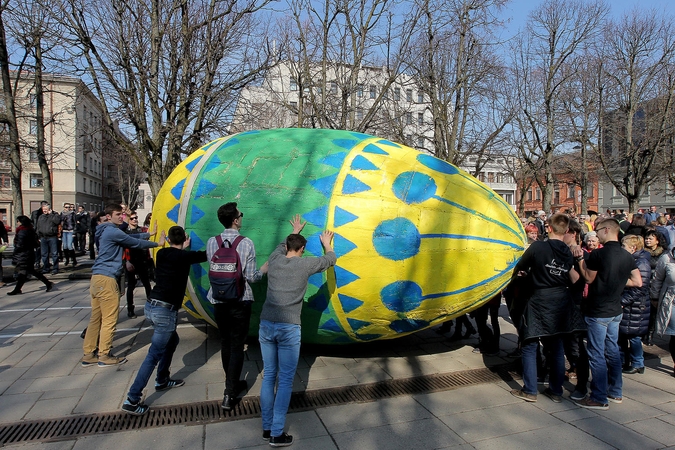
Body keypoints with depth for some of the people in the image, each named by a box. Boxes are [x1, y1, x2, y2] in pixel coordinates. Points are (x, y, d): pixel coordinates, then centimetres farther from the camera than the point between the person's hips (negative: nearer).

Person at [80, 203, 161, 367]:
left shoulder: (108, 231, 19)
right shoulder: (113, 232, -11)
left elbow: (130, 237, 22)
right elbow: (136, 243, -6)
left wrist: (150, 234, 23)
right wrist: (157, 244, 5)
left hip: (97, 278, 10)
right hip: (107, 278, -10)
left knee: (96, 318, 13)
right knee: (109, 319, -2)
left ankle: (88, 354, 18)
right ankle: (104, 356, 6)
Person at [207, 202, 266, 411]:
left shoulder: (211, 242, -3)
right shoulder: (246, 243, -13)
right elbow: (252, 277, -12)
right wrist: (263, 272, 8)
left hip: (218, 301, 4)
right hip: (240, 301, -4)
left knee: (225, 343, 20)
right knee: (237, 346, 6)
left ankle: (232, 383, 36)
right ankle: (229, 394, 8)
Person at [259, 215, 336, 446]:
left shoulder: (274, 261, 7)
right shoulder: (304, 265, -3)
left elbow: (282, 245, 32)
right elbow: (331, 259, 13)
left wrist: (295, 232, 48)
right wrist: (327, 243, 33)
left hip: (266, 325, 5)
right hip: (288, 329, -5)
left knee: (269, 377, 14)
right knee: (285, 381, 5)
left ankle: (267, 428, 24)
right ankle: (277, 434, 10)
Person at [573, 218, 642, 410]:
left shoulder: (598, 254, -18)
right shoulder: (627, 256, 2)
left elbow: (588, 279, -7)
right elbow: (638, 282, 7)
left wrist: (580, 259, 0)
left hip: (598, 312, -7)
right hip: (615, 310, 7)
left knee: (597, 355, 0)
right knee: (612, 351, 18)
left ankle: (599, 398, 7)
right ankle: (616, 392, 28)